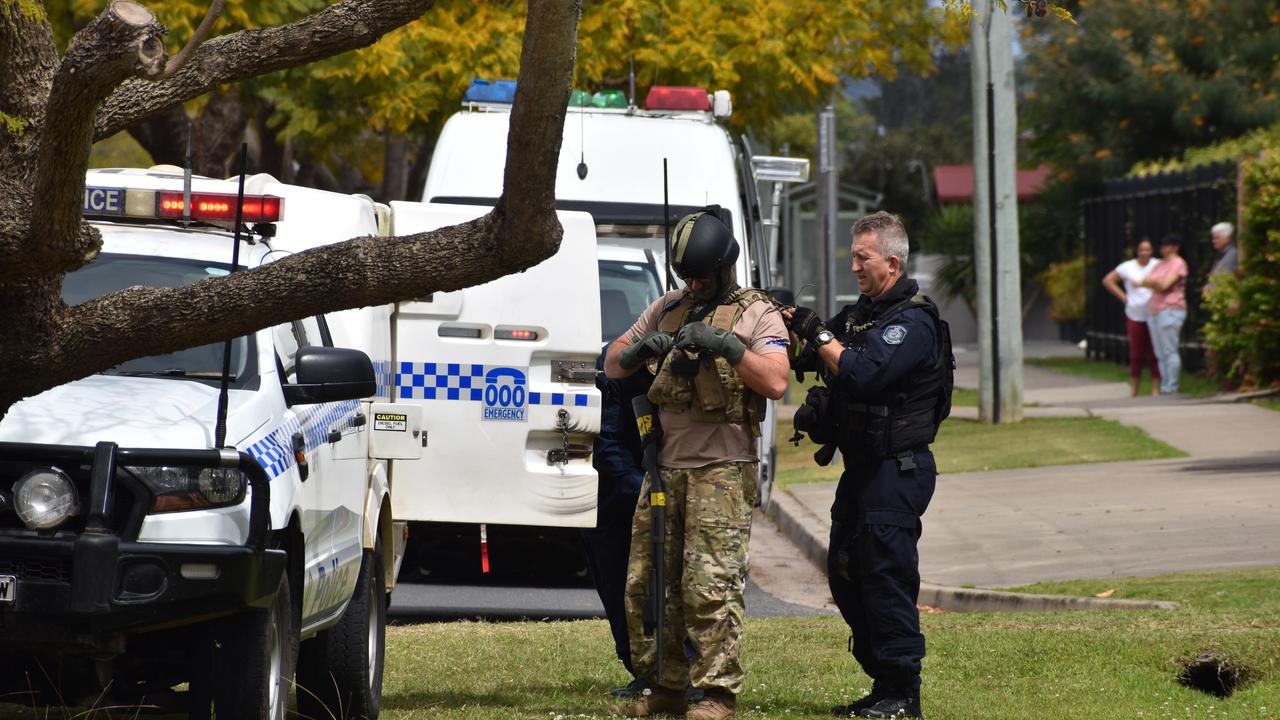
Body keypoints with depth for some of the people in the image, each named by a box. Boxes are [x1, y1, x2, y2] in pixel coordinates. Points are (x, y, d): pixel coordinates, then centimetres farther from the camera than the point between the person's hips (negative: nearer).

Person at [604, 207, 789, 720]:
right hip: (664, 466, 6)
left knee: (710, 585, -12)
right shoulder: (667, 308, 16)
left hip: (720, 470, -6)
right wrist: (639, 349, -4)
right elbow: (612, 366, 18)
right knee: (646, 582, 7)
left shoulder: (757, 315, 1)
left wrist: (725, 344, -21)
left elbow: (775, 382, -12)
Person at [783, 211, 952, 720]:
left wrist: (817, 333, -15)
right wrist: (789, 324, -4)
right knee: (846, 573, 11)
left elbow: (862, 373, -25)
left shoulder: (912, 323, -14)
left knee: (887, 575, -9)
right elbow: (806, 360, 15)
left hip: (897, 469, -10)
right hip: (861, 467, 10)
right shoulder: (858, 314, 15)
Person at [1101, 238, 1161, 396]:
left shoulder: (1158, 266, 0)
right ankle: (1133, 389, 13)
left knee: (1154, 353, -3)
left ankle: (1155, 389, 2)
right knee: (1136, 354, 5)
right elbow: (1108, 280, 10)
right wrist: (1123, 296, 2)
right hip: (1135, 316, 1)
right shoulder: (1128, 267, 4)